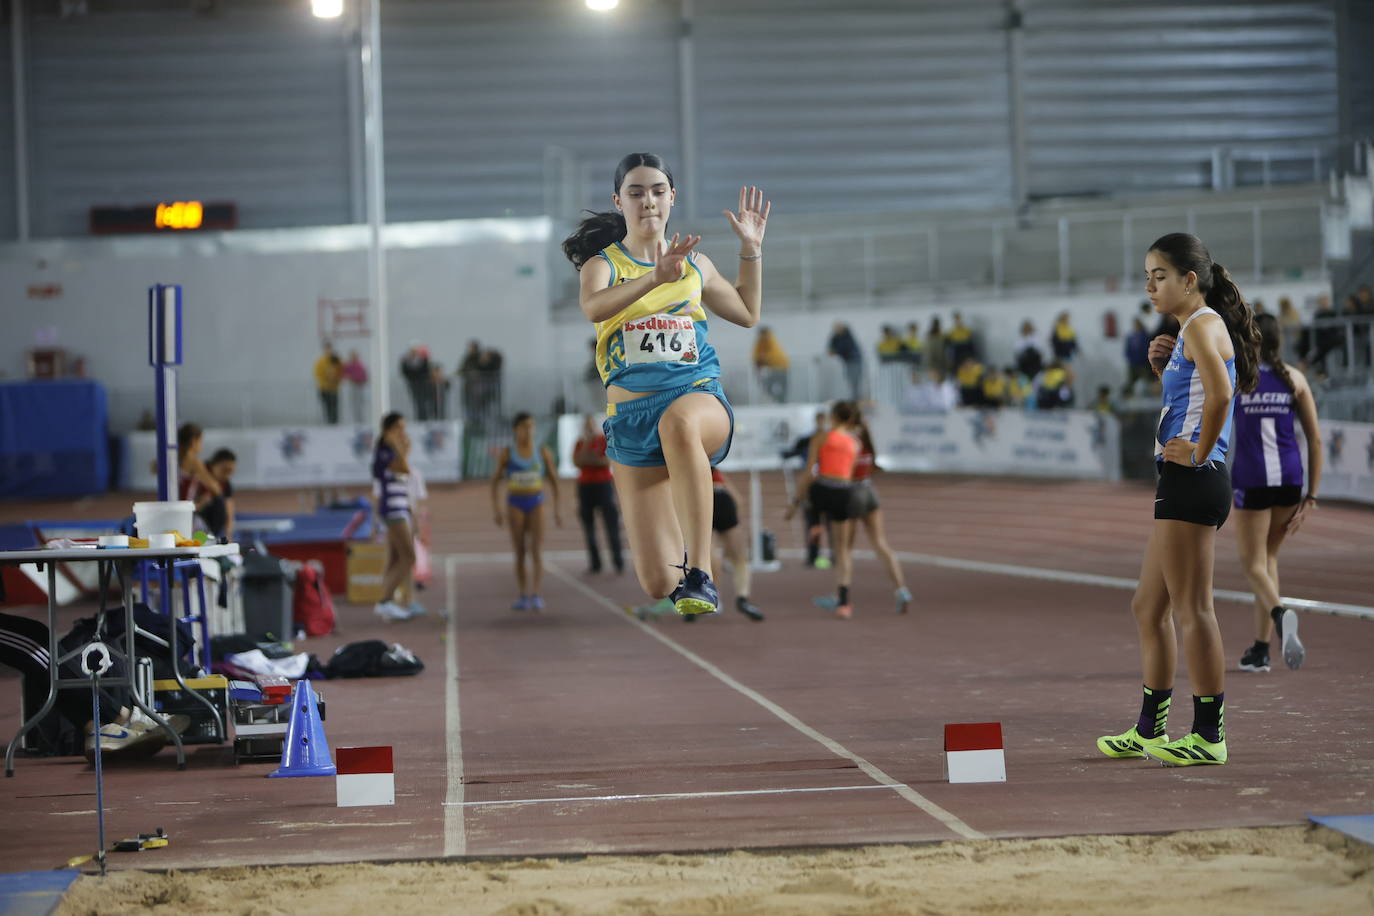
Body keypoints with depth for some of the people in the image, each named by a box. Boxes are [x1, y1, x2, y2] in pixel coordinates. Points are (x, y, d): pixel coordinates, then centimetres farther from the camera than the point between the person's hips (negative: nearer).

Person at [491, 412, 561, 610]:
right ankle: (523, 596, 14)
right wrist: (496, 509, -4)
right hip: (516, 504, 0)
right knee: (520, 553, 5)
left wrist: (557, 509, 6)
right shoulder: (507, 453, -1)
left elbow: (553, 480, 8)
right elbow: (495, 481, 3)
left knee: (537, 551, -13)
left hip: (536, 504, 0)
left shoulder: (543, 452, 1)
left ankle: (536, 596, -20)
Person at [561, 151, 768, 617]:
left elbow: (748, 313, 30)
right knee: (658, 584, -6)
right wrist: (655, 279, -37)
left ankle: (700, 571, -40)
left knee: (679, 421, -43)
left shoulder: (695, 264, 13)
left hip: (700, 396, 0)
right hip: (631, 417, 0)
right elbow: (593, 307, -22)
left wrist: (752, 250, 18)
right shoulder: (603, 263, 3)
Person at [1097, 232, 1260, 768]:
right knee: (1148, 608, 15)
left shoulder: (1202, 326, -11)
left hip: (1194, 482, -11)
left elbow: (1219, 393, -29)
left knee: (1192, 610, -6)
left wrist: (1199, 452, -19)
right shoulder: (1191, 330, 19)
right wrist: (1163, 367, 12)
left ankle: (1209, 735, -2)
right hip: (1182, 484, 11)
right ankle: (1150, 730, 23)